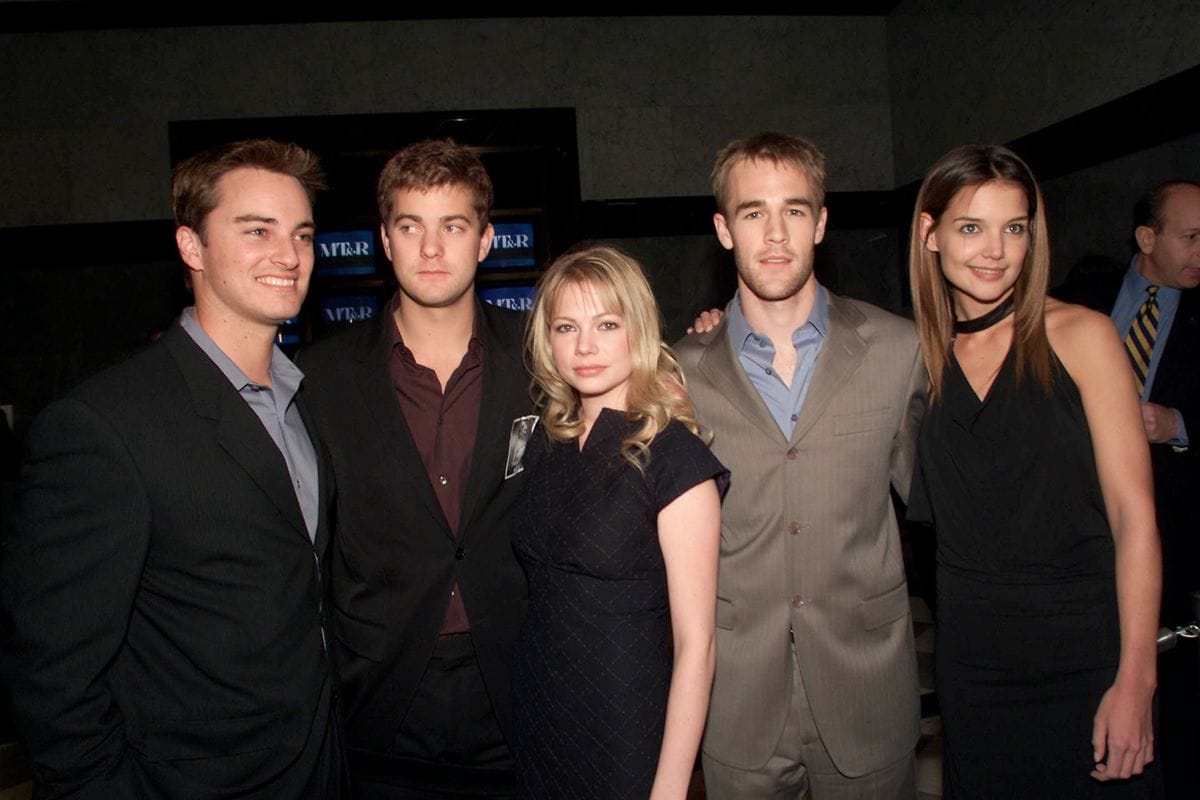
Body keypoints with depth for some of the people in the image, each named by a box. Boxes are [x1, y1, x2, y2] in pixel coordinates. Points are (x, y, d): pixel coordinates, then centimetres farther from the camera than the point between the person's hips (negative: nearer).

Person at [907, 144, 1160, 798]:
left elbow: (1133, 515, -7)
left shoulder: (1079, 336, -6)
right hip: (970, 660, 2)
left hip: (1083, 654, -2)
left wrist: (1135, 680, -12)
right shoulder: (919, 356, 2)